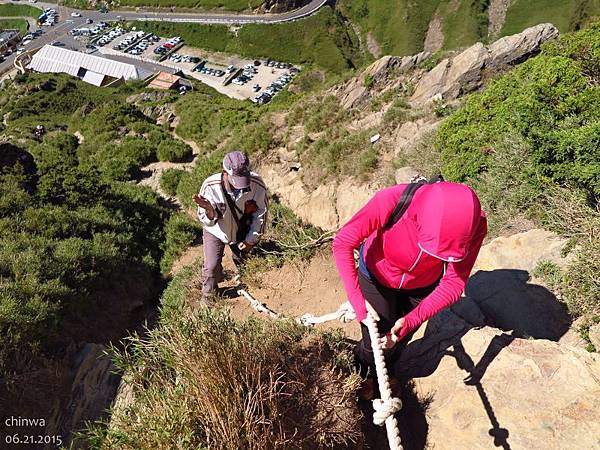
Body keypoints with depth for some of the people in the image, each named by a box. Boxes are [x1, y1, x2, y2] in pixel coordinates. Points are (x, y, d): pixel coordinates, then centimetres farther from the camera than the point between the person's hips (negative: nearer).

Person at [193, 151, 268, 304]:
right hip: (216, 231, -1)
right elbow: (208, 222, -28)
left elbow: (261, 212, -14)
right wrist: (209, 209, -51)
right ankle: (208, 295, 30)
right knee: (212, 266, -1)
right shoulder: (210, 186, -36)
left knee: (243, 262, 18)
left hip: (241, 231, 2)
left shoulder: (257, 184, -32)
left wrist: (251, 239, -8)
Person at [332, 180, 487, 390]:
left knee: (398, 342, 21)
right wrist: (357, 299, -38)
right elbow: (343, 243, -31)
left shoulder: (474, 225, -33)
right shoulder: (392, 200, -41)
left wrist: (410, 321, -37)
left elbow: (454, 283, -27)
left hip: (423, 284, 2)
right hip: (377, 276, -2)